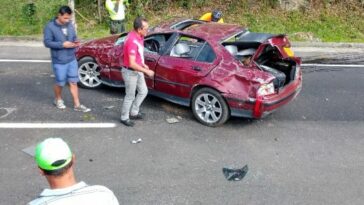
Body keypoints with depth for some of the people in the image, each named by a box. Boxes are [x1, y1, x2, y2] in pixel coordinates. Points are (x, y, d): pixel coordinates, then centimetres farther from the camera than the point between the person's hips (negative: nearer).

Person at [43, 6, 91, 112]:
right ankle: (58, 100, 35)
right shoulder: (50, 27, -11)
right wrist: (63, 44, -23)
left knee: (73, 82, 7)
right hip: (59, 62, -5)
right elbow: (47, 42, -15)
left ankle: (77, 105, 14)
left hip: (72, 60, 5)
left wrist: (76, 42, -7)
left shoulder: (70, 25, 4)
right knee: (60, 83, 9)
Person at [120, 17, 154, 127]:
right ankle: (124, 118, 28)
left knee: (143, 91, 19)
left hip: (137, 71, 9)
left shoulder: (138, 36, -1)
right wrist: (146, 71, -25)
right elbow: (132, 64, -32)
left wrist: (143, 65, 10)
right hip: (130, 72, -9)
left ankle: (134, 113, 36)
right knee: (130, 96, 7)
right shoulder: (132, 41, -31)